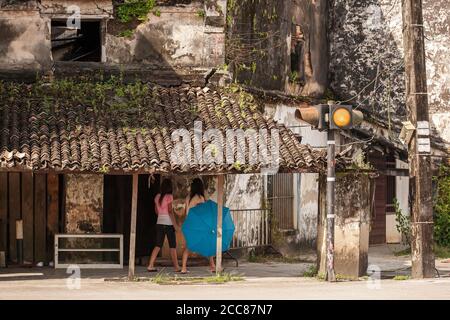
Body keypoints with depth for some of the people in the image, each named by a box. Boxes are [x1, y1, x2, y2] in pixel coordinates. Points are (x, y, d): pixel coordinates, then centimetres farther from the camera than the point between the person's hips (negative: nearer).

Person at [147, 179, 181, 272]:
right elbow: (170, 211, -16)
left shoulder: (157, 197, 6)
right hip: (168, 223, -5)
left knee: (158, 245, 9)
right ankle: (176, 267, 4)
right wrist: (175, 224, -14)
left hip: (159, 223, 6)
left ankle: (150, 266, 1)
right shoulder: (169, 196, -11)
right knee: (172, 246, 2)